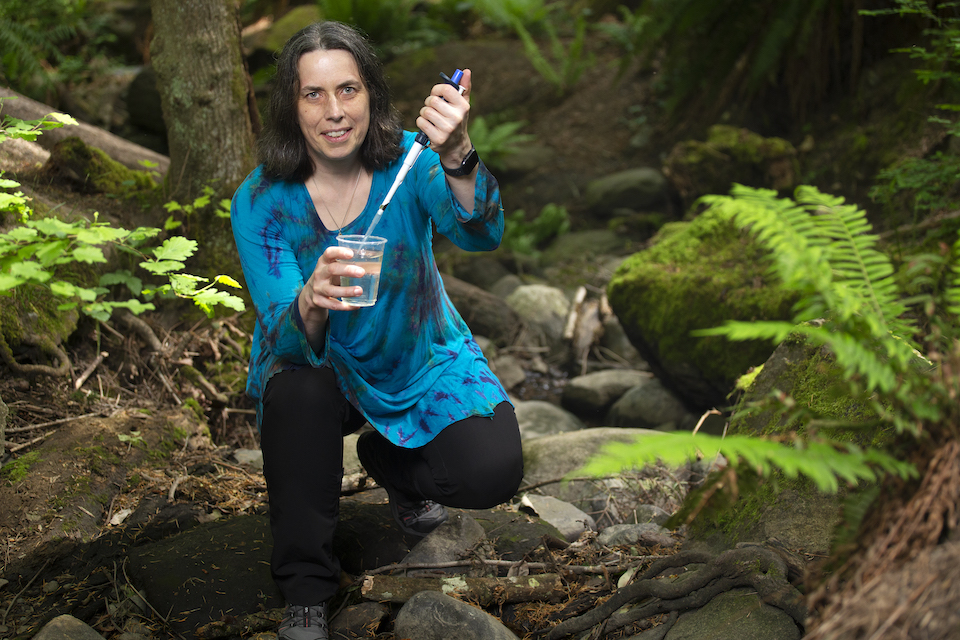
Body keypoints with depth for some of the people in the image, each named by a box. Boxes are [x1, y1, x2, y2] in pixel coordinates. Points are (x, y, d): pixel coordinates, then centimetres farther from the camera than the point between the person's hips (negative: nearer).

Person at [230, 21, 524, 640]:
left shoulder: (408, 160, -19)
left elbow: (481, 233, -38)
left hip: (421, 361, 1)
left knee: (493, 471, -23)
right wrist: (311, 304, -53)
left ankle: (391, 462, 16)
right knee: (297, 386, -36)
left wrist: (457, 157, -59)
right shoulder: (262, 201, -20)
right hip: (323, 365, -1)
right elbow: (286, 342, -28)